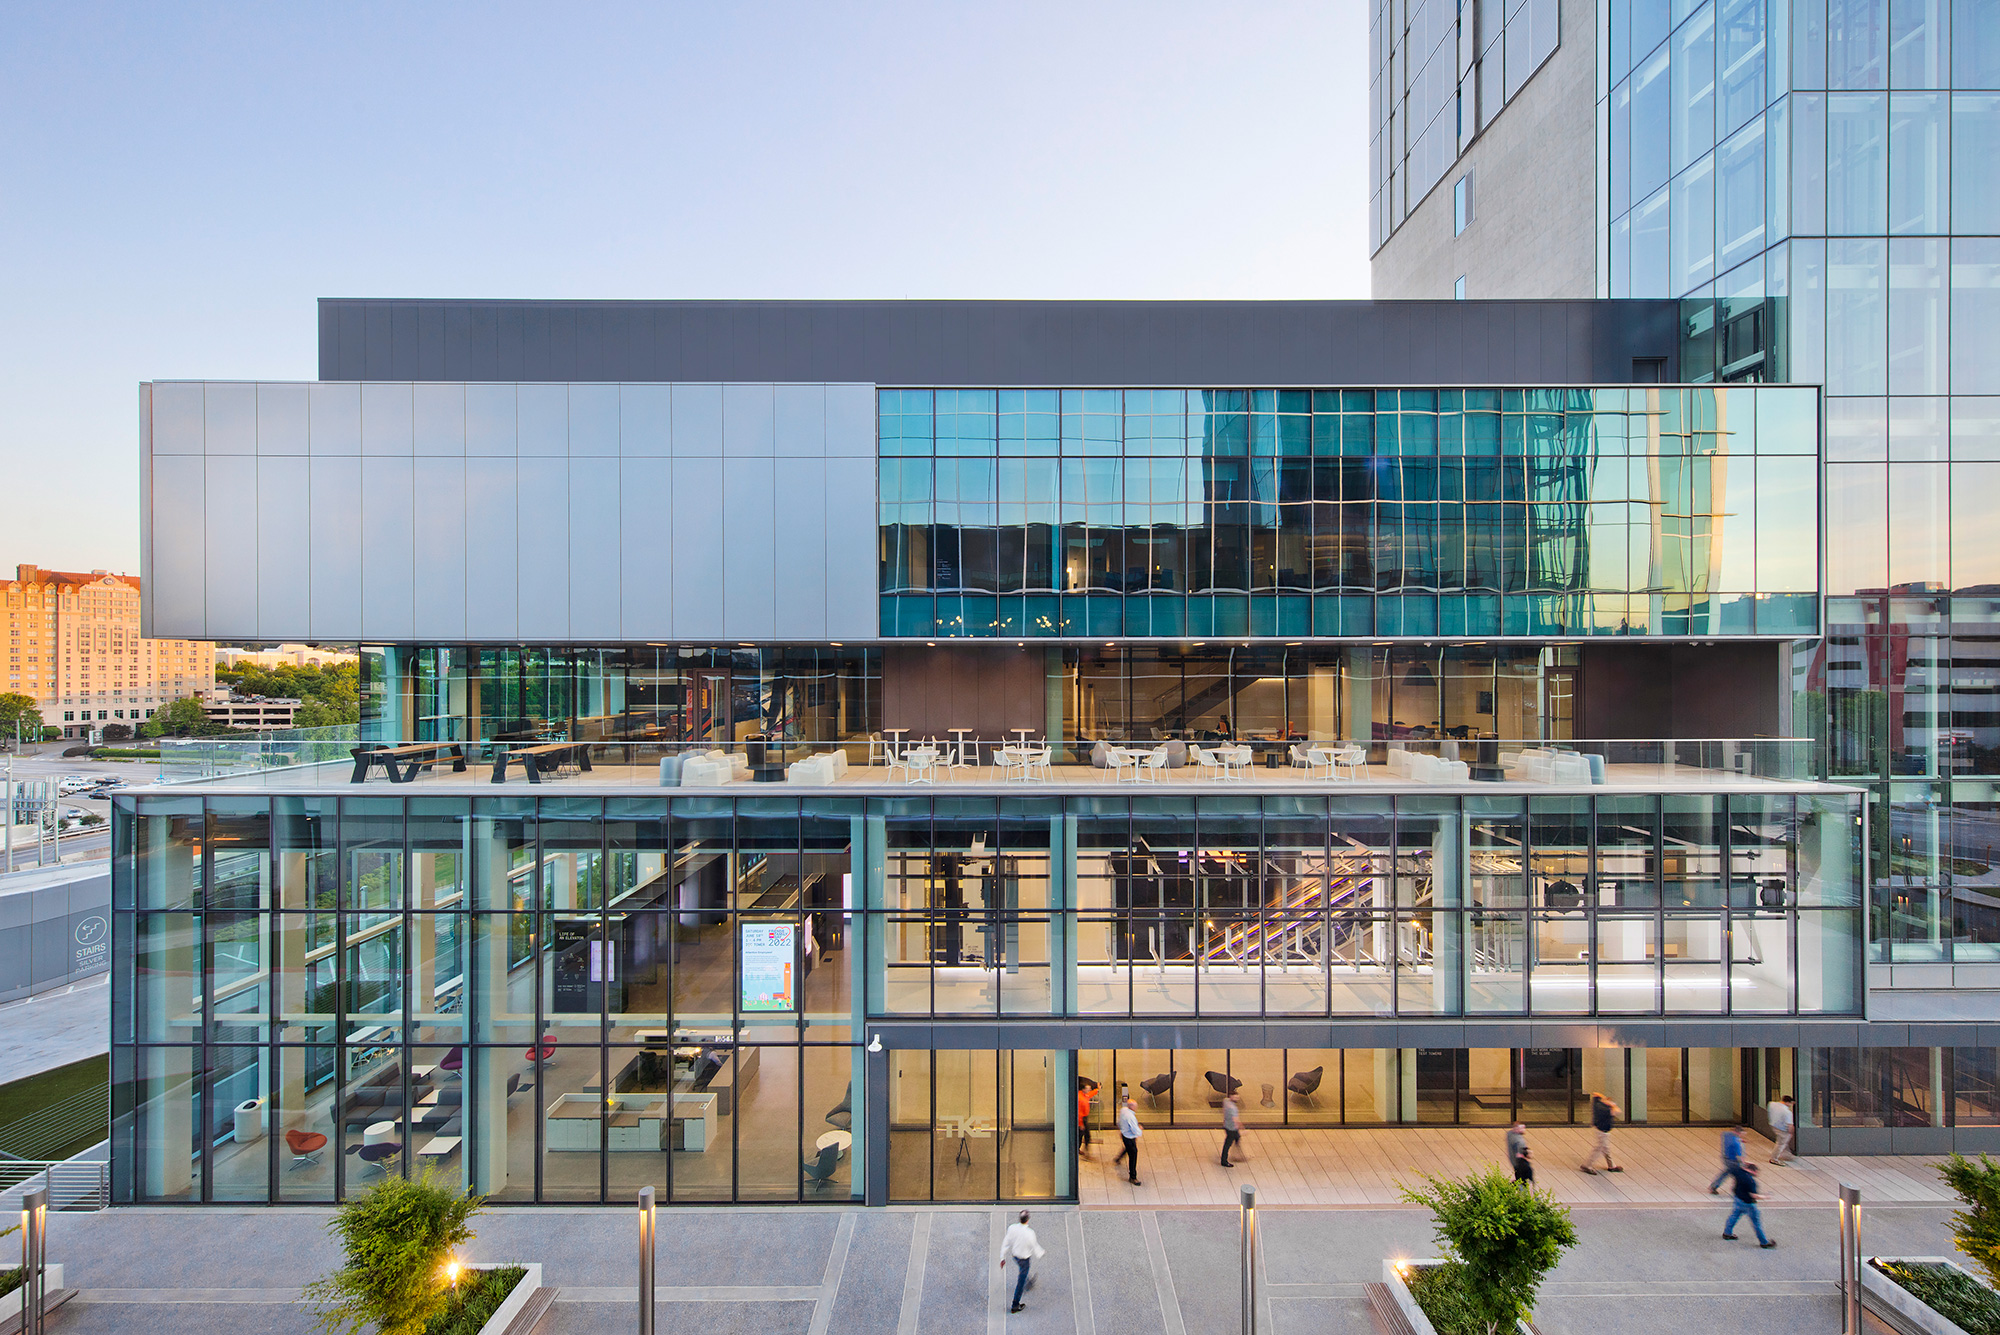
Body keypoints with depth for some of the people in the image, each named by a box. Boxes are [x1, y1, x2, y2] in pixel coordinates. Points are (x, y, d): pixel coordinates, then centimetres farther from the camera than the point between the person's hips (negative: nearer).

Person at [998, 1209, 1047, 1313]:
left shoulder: (1012, 1228, -21)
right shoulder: (1030, 1233, -33)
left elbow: (1006, 1243, -10)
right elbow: (1035, 1247, -17)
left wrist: (1003, 1258, 4)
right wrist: (1042, 1253, 6)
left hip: (1014, 1255, 4)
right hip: (1025, 1259, -4)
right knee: (1021, 1282, 14)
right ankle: (1015, 1306, 26)